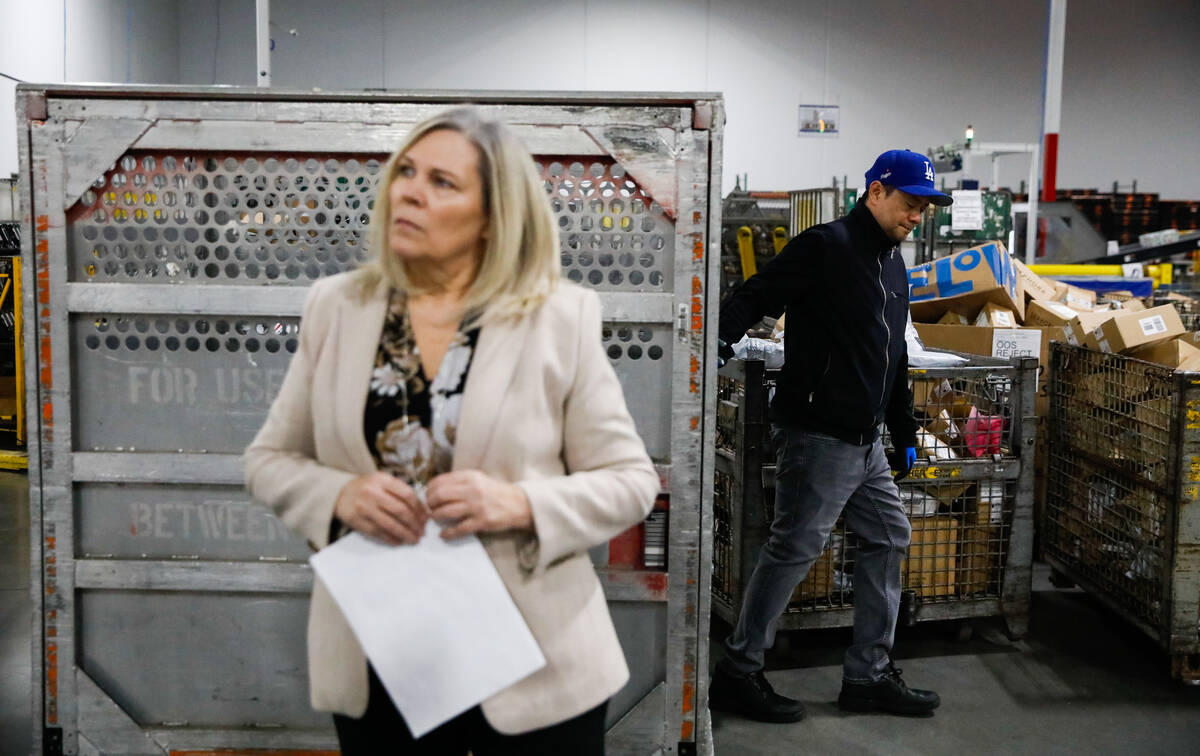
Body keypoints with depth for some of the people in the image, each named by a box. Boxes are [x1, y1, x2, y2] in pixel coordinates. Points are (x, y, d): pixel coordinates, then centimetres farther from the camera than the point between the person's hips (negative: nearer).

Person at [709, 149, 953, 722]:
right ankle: (736, 673, 8)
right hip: (818, 436, -10)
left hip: (866, 440, 10)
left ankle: (869, 675, 22)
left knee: (889, 539, 12)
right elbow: (755, 297, -18)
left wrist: (905, 431, 24)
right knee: (794, 549, -5)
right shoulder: (826, 246, -10)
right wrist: (718, 340, -36)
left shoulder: (893, 264, 18)